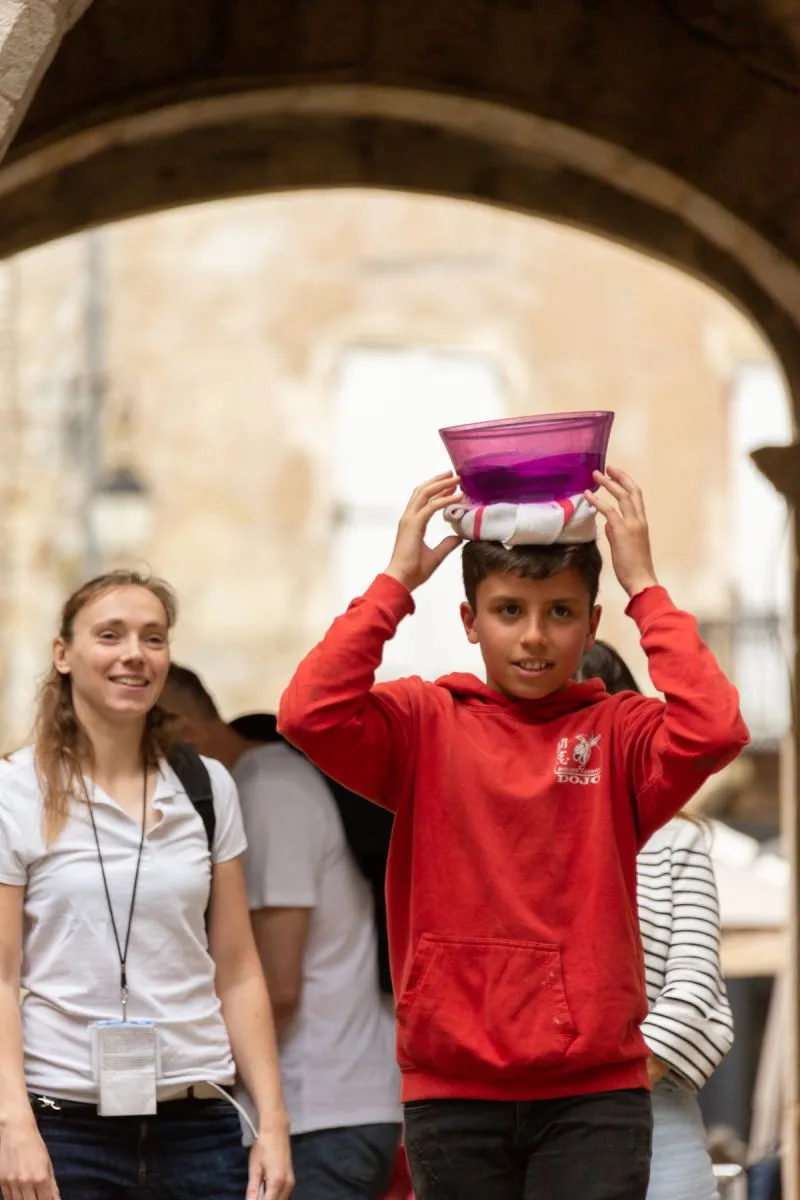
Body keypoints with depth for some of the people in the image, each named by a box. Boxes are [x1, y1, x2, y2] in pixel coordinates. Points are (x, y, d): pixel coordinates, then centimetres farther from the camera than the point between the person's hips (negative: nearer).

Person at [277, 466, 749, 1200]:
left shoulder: (619, 734, 3)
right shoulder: (427, 725, 4)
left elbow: (713, 729, -18)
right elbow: (310, 713, -13)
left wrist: (645, 588, -12)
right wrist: (397, 581, -9)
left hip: (594, 1091, -1)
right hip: (454, 1091, 1)